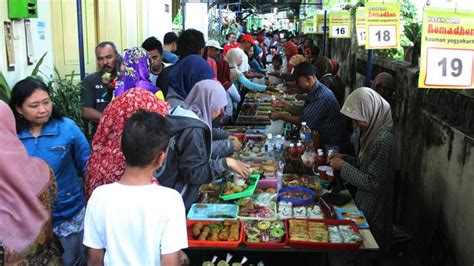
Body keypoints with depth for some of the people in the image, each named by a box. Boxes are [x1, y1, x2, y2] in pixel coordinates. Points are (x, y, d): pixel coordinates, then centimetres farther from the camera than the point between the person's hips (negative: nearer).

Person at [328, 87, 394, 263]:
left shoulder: (384, 140, -27)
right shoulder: (375, 131, 2)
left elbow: (373, 183, -26)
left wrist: (343, 167, -20)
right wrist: (346, 159, 1)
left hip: (374, 212, -9)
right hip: (365, 204, 9)